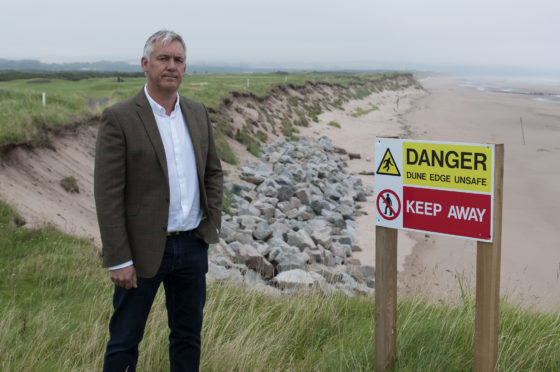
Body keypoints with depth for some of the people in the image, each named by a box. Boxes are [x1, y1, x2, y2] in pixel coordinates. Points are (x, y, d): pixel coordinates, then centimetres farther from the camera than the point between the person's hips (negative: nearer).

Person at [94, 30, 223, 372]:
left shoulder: (198, 113, 6)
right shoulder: (119, 118, -12)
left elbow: (214, 171, 17)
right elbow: (108, 194, -13)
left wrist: (212, 221, 4)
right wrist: (119, 260, -15)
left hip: (193, 245, 5)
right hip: (144, 249, -5)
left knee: (189, 336, 17)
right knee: (125, 342, 7)